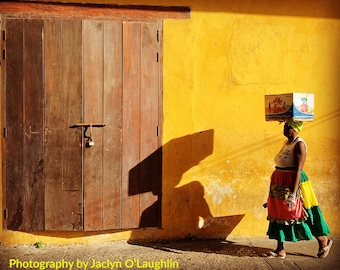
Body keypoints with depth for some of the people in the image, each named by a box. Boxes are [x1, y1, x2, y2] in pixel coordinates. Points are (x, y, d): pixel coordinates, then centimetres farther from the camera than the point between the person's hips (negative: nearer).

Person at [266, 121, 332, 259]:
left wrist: (293, 194, -27)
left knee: (301, 216, 3)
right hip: (280, 185, 9)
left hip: (293, 184, -9)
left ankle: (324, 241, 26)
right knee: (278, 216, 10)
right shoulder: (286, 142, 11)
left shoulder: (299, 144, -16)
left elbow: (298, 170, -22)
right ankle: (280, 250, 19)